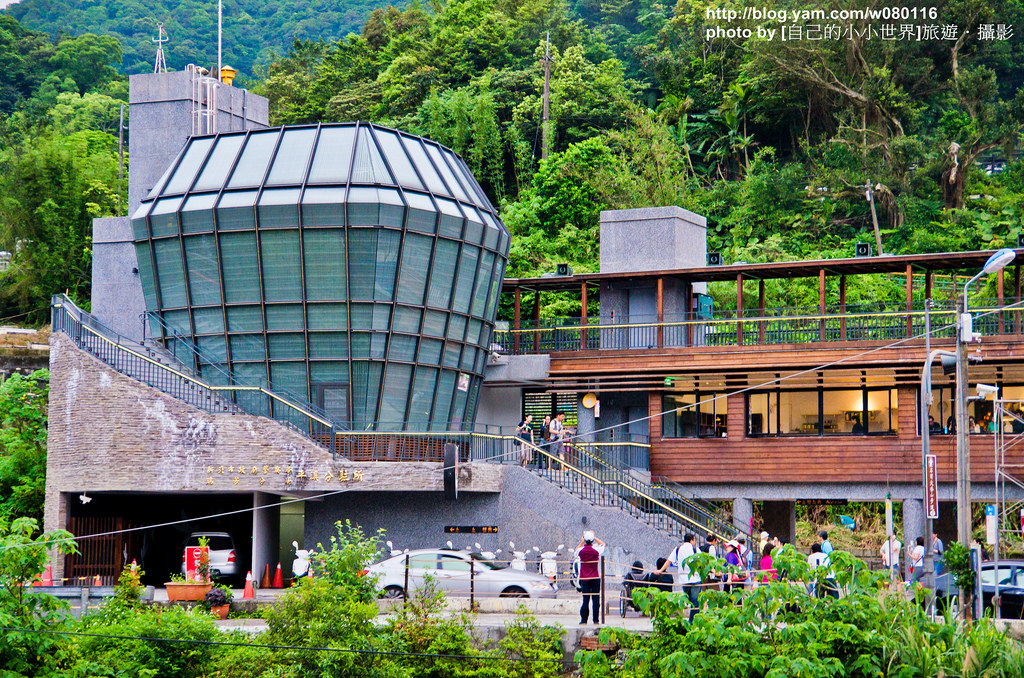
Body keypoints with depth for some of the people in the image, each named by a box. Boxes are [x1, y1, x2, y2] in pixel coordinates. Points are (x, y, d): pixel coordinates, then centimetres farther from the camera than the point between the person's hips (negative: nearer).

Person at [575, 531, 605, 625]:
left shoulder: (581, 550, -5)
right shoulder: (596, 549, -7)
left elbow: (576, 550, 22)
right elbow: (602, 544, 16)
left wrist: (581, 542, 24)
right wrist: (594, 537, 17)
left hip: (584, 579, 1)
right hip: (595, 578, -1)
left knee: (585, 599, 4)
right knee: (595, 599, 3)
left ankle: (583, 620, 1)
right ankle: (596, 620, 2)